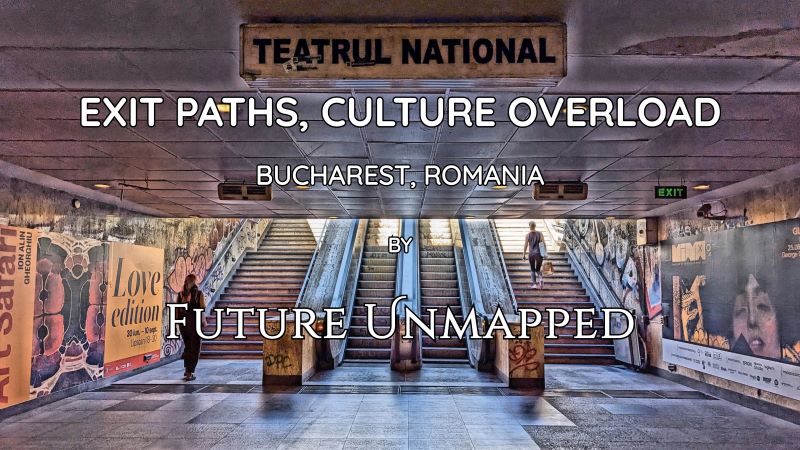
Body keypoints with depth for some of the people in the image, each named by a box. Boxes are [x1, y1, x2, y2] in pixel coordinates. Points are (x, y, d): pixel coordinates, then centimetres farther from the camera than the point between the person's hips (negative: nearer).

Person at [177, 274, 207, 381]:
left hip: (183, 323, 4)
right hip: (195, 323, -4)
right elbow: (202, 309, -9)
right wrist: (204, 322, 5)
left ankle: (186, 369, 28)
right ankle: (189, 373, 2)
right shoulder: (198, 293, -10)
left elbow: (177, 309, 4)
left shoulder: (181, 294, 2)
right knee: (195, 348, 5)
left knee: (187, 347, 22)